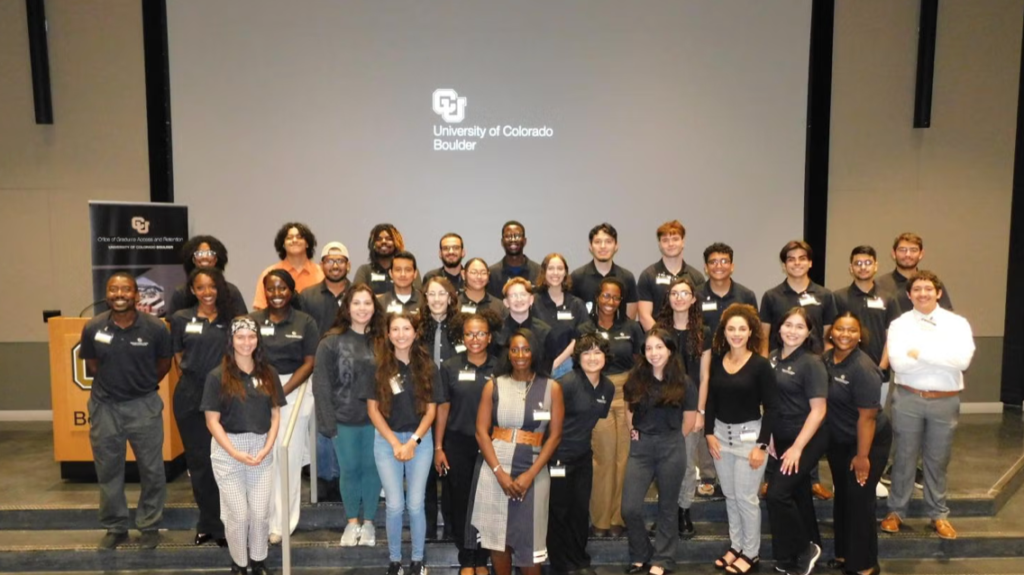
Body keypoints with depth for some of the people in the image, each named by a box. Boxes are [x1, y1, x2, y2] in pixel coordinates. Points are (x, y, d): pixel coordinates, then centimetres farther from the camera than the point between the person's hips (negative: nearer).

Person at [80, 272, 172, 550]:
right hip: (104, 406, 2)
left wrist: (143, 386, 8)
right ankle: (115, 527, 30)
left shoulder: (155, 328, -15)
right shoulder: (93, 328, -10)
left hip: (144, 405, -1)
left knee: (151, 470, 8)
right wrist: (112, 385, 10)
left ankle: (149, 526, 26)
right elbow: (91, 365, 7)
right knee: (108, 471, 13)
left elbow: (164, 363, 3)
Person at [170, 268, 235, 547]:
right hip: (190, 397, 1)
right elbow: (178, 356, 10)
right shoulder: (181, 319, 3)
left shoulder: (231, 319, 2)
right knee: (198, 461, 10)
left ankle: (223, 523, 14)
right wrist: (194, 376, 3)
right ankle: (209, 522, 24)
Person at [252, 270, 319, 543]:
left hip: (294, 390, -1)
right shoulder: (252, 321, 6)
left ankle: (282, 523, 10)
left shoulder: (305, 322, 3)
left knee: (289, 456, 0)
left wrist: (282, 392, -10)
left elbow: (309, 363, -1)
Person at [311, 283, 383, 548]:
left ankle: (368, 521, 28)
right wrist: (328, 422, -11)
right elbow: (321, 384, -7)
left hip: (375, 418, 2)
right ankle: (352, 522, 29)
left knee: (372, 468, 11)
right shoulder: (331, 341, -7)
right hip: (344, 419, -1)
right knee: (349, 470, 11)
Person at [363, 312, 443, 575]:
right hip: (386, 441, 0)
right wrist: (395, 443, -9)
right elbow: (373, 409, -3)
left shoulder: (426, 366, 0)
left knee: (415, 504, 4)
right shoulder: (378, 366, -3)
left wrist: (413, 441, -10)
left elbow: (431, 410, 0)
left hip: (421, 440, 1)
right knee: (395, 505, 2)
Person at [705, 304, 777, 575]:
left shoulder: (761, 365, -11)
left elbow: (770, 407, -10)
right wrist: (709, 433, -1)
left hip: (749, 435, -4)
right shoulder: (716, 361, 2)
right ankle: (736, 546, 28)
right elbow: (711, 399, 7)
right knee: (730, 496, 13)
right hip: (721, 434, 5)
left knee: (746, 497, 2)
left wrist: (762, 444, -14)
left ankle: (752, 553, 18)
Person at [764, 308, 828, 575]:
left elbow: (818, 411, -16)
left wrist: (797, 447, -17)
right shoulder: (772, 357, 3)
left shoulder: (812, 363, -14)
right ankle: (809, 546, 33)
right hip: (780, 438, 6)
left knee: (777, 493, -10)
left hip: (807, 439, -6)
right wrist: (769, 436, 4)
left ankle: (800, 553, 9)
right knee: (797, 493, 16)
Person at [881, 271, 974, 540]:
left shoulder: (957, 323, 0)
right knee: (904, 456, 8)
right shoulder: (899, 324, -1)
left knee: (938, 459, 12)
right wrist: (943, 358, -13)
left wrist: (920, 352, -16)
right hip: (908, 398, -1)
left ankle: (939, 514, 28)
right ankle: (896, 511, 21)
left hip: (946, 401, 1)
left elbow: (963, 359, -17)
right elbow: (898, 363, -15)